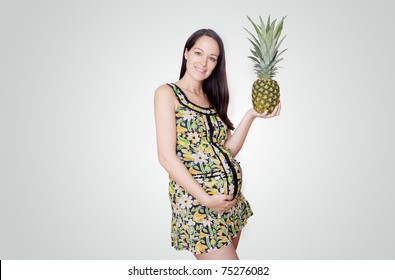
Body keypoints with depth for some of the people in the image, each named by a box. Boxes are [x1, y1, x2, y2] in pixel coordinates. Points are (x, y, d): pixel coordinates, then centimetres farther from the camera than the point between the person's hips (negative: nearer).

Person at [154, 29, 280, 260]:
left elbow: (227, 150, 7)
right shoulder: (167, 93, -4)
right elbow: (167, 157, -12)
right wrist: (206, 199, -15)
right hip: (195, 198, -6)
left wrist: (251, 115, -3)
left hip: (230, 197, 7)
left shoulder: (212, 98, 15)